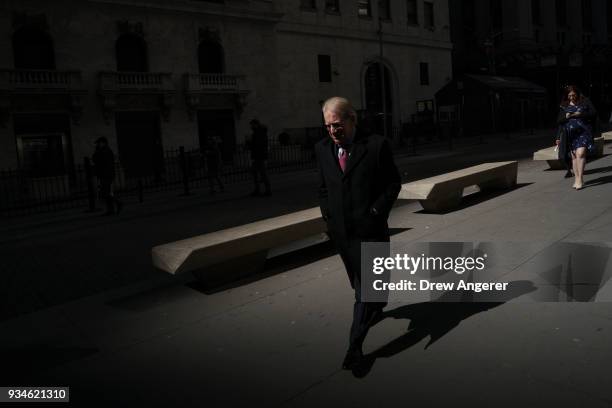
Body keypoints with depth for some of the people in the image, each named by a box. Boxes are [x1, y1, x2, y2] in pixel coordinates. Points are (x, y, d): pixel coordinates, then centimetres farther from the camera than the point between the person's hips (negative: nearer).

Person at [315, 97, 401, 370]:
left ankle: (355, 345, 6)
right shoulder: (323, 148, 3)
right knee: (359, 281, 22)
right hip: (340, 231, 5)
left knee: (365, 286, -3)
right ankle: (378, 304, 52)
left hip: (369, 229, -5)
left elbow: (393, 183, -3)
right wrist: (327, 215, 3)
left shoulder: (376, 145, -10)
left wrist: (377, 212, -11)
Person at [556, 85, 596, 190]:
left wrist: (580, 114, -11)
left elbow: (594, 113, 0)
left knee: (580, 153, -17)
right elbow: (559, 121, 13)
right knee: (573, 156, 2)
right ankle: (577, 179, 7)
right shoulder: (564, 106, 12)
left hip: (583, 131, -3)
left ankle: (580, 178, -16)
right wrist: (565, 117, -6)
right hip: (569, 134, 3)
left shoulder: (585, 102, 7)